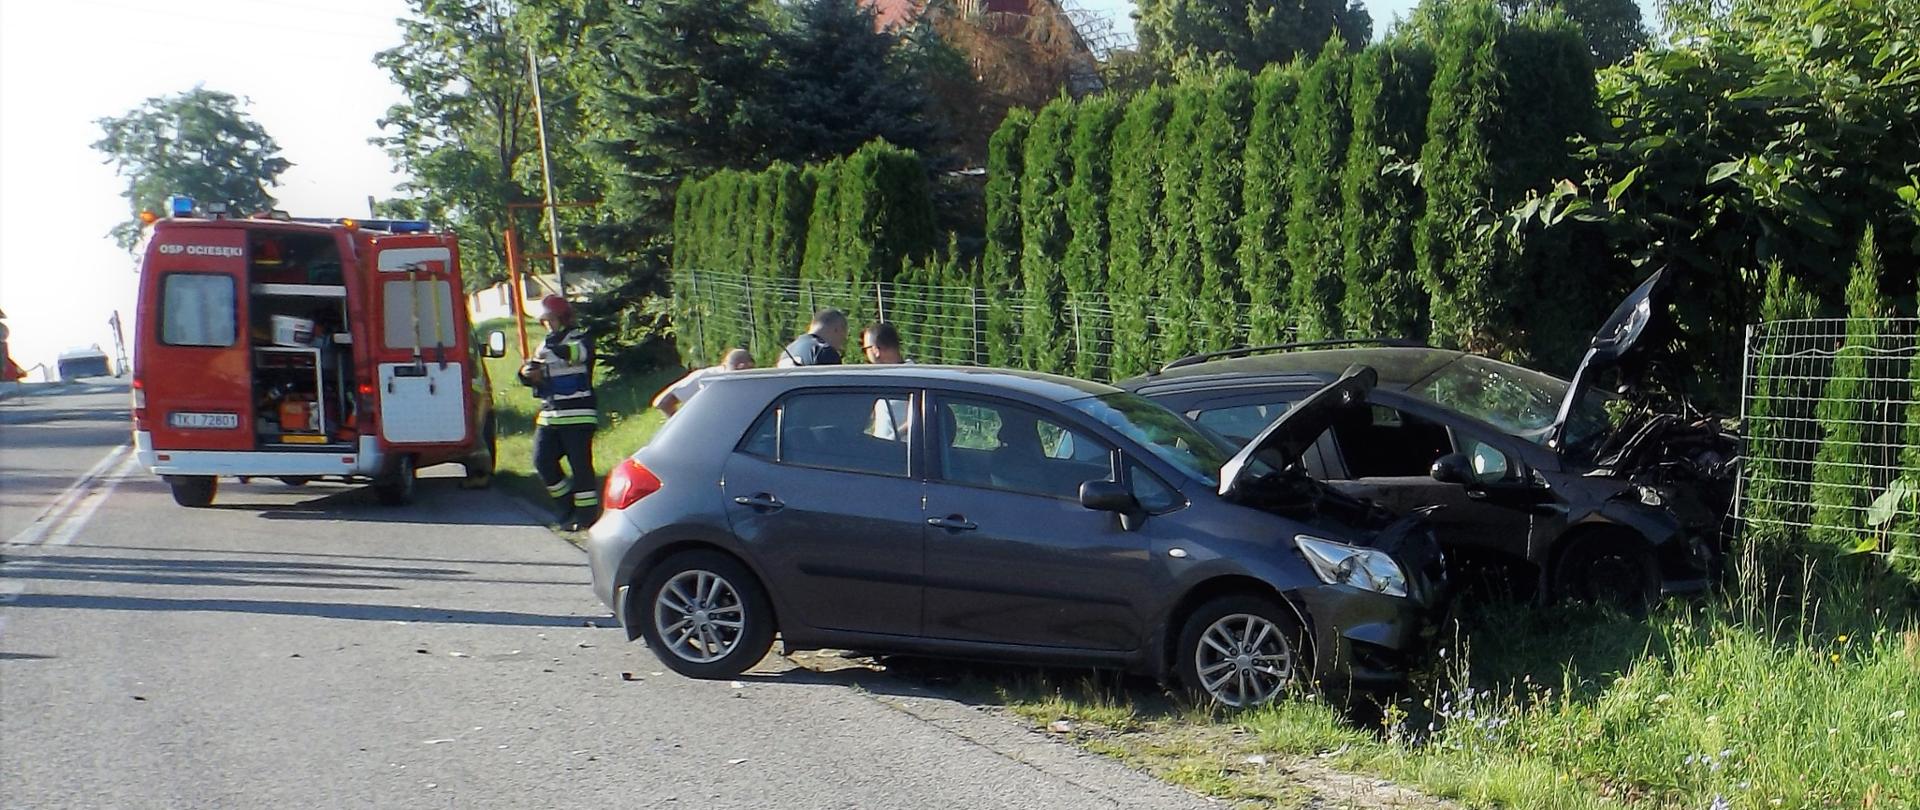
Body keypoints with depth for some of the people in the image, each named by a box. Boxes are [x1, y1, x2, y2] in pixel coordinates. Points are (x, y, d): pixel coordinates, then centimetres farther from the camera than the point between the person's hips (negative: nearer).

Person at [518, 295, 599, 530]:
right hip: (549, 414, 7)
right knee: (543, 461, 2)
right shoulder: (546, 344, 21)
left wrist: (557, 351, -38)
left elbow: (580, 352, -25)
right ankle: (567, 506, 16)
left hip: (577, 413, -7)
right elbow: (533, 376, 21)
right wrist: (528, 374, -1)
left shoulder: (580, 337, -2)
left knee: (580, 464, -8)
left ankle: (586, 512, 0)